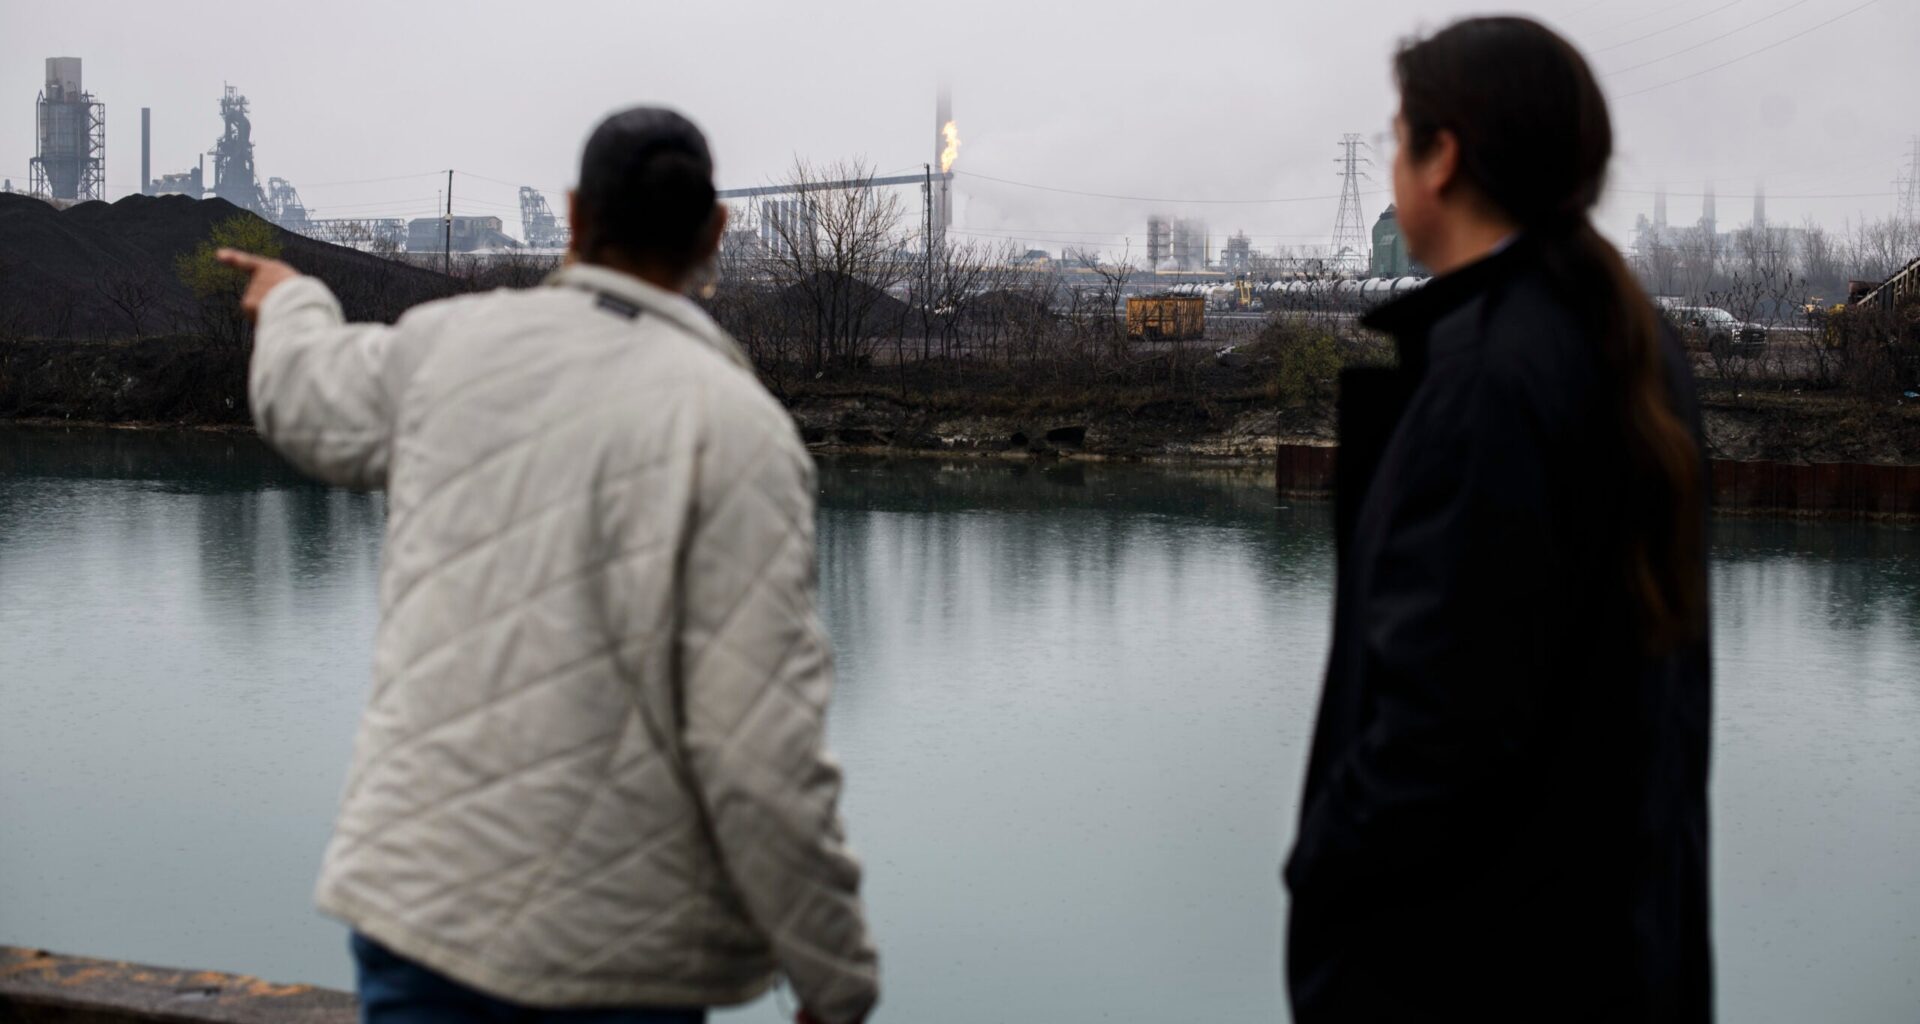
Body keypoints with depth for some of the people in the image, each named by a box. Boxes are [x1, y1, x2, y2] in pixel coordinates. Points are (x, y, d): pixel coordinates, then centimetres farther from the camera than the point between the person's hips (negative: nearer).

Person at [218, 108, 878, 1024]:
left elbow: (303, 398, 26)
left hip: (425, 890, 4)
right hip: (624, 945, -3)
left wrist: (292, 302, 50)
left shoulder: (447, 347, 2)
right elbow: (763, 744, -18)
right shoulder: (736, 429, -13)